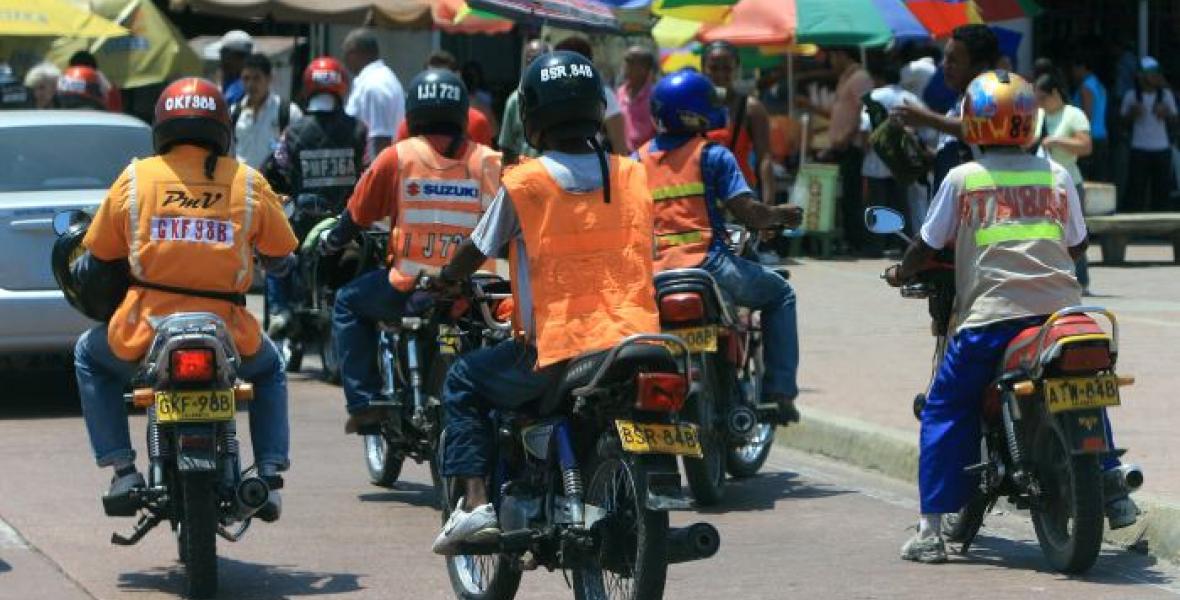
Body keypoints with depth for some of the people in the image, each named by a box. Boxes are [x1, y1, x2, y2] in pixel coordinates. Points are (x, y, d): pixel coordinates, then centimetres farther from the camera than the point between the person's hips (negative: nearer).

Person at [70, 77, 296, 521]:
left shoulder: (135, 178, 2)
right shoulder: (248, 183, 3)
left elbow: (100, 253, 9)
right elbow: (281, 255, 10)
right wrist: (272, 262, 33)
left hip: (146, 331, -1)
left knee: (90, 356, 32)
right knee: (268, 369, 35)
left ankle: (122, 468, 19)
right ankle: (270, 476, 19)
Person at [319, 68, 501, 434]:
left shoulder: (397, 157, 1)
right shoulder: (487, 160, 4)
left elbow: (357, 215, 10)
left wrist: (332, 243, 31)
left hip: (408, 291, -2)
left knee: (348, 303, 24)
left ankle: (364, 400, 9)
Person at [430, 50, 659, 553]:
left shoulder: (522, 184, -5)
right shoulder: (632, 175, 6)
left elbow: (475, 253, 7)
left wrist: (439, 284, 27)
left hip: (556, 349, -4)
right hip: (635, 339, 4)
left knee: (463, 383, 18)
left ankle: (474, 501, 3)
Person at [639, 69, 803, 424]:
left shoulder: (639, 159, 13)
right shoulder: (712, 155, -1)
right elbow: (746, 211, -7)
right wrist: (780, 216, 11)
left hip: (653, 276, 4)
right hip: (706, 263, -4)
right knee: (779, 294, 15)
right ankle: (779, 391, 6)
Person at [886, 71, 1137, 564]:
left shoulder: (962, 179, 3)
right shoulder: (1056, 175, 10)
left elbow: (929, 246, 9)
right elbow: (1076, 245, 18)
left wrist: (901, 273, 29)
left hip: (990, 315, -3)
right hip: (1058, 309, 3)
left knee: (943, 412, 7)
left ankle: (931, 529, 0)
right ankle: (1114, 495, 26)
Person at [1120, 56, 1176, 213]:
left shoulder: (1166, 94, 5)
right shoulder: (1132, 95, 1)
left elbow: (1173, 118, 11)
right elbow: (1124, 119, 7)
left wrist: (1166, 114, -10)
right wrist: (1133, 113, -13)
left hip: (1162, 148, 2)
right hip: (1139, 148, -2)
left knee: (1161, 188, 2)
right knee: (1136, 188, -5)